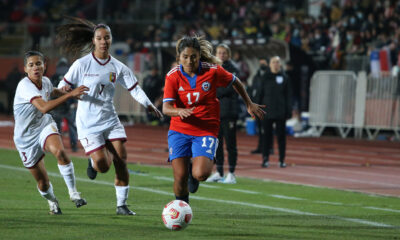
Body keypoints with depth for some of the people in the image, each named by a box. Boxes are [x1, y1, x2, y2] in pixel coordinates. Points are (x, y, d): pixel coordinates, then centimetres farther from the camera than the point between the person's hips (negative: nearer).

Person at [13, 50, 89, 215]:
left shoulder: (45, 82, -5)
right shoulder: (25, 86, -26)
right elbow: (44, 107, -42)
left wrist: (63, 92, 3)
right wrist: (70, 95, -45)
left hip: (45, 127, 3)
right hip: (26, 137, -3)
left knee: (60, 152, -32)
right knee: (43, 182, 3)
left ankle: (73, 192, -20)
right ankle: (52, 201, 38)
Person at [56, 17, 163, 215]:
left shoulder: (118, 67, 3)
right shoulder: (82, 64, -6)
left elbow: (134, 88, 4)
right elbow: (64, 86, -2)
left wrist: (149, 105, -12)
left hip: (110, 120, 4)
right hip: (88, 123, -4)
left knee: (121, 161, -6)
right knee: (103, 165, -14)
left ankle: (122, 205, 6)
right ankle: (93, 162, 24)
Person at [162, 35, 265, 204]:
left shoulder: (212, 71, -9)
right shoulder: (172, 76, -8)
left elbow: (235, 82, 10)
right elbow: (166, 108, -15)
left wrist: (249, 104, 19)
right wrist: (180, 111, -37)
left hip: (206, 131, -1)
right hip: (179, 131, 1)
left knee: (201, 174, -21)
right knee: (180, 177, -8)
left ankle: (195, 166, 18)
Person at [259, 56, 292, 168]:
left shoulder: (285, 78, 5)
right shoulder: (265, 78, 7)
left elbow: (288, 96, 4)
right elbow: (261, 94, 8)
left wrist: (289, 111, -2)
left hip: (280, 112, -1)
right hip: (267, 112, 1)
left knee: (281, 136, 2)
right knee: (266, 136, 0)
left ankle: (282, 160, 8)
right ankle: (265, 159, 2)